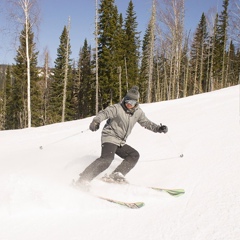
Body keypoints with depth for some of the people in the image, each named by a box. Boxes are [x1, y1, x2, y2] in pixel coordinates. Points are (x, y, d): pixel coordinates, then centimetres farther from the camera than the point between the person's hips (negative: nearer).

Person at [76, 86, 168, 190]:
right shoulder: (117, 108, -11)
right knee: (107, 159, -27)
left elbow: (146, 122, 20)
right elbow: (104, 113, -22)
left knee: (134, 155, 1)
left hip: (121, 142, 8)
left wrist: (158, 128, 9)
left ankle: (117, 174, -5)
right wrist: (96, 121, -41)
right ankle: (84, 179, -29)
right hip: (110, 137, -8)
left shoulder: (138, 112, 8)